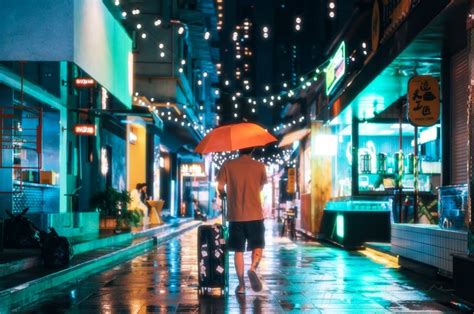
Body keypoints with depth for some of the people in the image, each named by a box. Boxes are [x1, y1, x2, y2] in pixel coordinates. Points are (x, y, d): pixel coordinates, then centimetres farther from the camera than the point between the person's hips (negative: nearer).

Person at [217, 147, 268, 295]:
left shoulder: (228, 165, -2)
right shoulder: (259, 166, 0)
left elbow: (220, 186, -2)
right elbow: (261, 186, 10)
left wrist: (224, 194, 20)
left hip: (235, 215, 1)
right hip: (255, 214, 0)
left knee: (238, 250, 9)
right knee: (258, 246, 10)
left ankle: (241, 284, 8)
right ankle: (253, 268, -18)